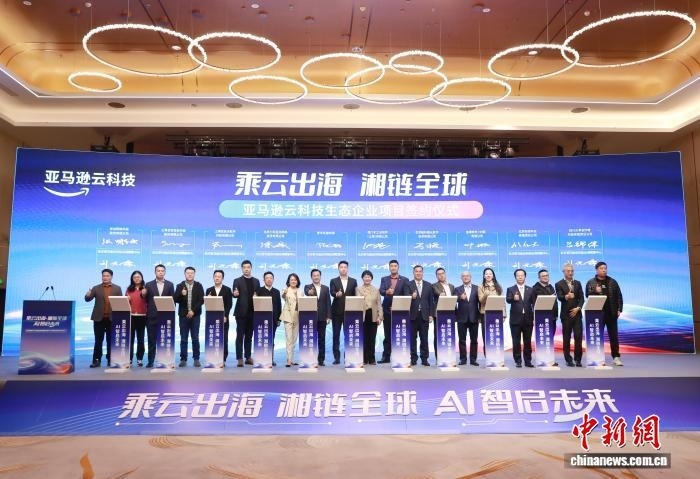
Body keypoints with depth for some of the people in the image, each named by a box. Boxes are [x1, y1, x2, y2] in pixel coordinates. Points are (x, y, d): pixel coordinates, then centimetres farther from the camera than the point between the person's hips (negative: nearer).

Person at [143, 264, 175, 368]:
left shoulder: (170, 285, 6)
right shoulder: (149, 284, 7)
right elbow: (146, 300, 7)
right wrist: (143, 294, -15)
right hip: (152, 316, 0)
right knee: (151, 340, 4)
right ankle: (150, 361, 10)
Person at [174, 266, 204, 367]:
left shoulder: (198, 285, 4)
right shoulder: (180, 286, 5)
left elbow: (201, 300, -3)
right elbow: (175, 299, -2)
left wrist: (193, 311, -12)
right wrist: (181, 294, -21)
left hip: (195, 315, -1)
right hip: (183, 315, 1)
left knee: (195, 338, 1)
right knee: (183, 339, 4)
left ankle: (196, 359, 7)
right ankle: (183, 359, 9)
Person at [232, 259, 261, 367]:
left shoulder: (256, 281, 13)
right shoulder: (237, 281, 2)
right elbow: (235, 294, -5)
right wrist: (235, 294, -27)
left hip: (252, 312, 4)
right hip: (241, 312, -4)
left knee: (249, 336, 10)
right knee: (240, 336, -2)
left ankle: (248, 357, 16)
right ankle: (240, 358, -1)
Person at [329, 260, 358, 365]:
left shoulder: (353, 281, 9)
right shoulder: (333, 281, 5)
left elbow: (355, 296, 8)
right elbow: (332, 292, -11)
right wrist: (336, 294, -35)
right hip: (337, 312, -1)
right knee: (336, 335, 1)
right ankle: (336, 357, 6)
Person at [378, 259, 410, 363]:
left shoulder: (404, 280, 5)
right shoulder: (384, 279, 10)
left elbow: (407, 295, -1)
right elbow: (381, 291, -6)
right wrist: (387, 292, -28)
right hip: (387, 310, 2)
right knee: (387, 335, 5)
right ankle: (386, 357, 10)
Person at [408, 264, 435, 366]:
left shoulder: (428, 285, 11)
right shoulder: (408, 285, 3)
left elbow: (431, 301, 9)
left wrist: (431, 315, 2)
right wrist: (411, 297, -22)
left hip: (424, 315, 2)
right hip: (412, 315, -2)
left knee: (424, 339, 3)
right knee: (412, 338, 3)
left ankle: (424, 359, 9)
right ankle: (413, 358, 10)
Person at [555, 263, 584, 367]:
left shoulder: (578, 283, 13)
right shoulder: (559, 284, -1)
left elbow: (581, 298, 8)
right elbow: (559, 298, -14)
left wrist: (578, 308, -8)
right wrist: (567, 296, -36)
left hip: (577, 314, 3)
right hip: (566, 315, -3)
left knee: (579, 337, -1)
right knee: (566, 338, 1)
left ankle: (578, 359, 9)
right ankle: (568, 360, 9)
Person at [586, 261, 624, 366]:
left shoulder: (612, 282, 8)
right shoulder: (591, 282, 3)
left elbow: (619, 296, 6)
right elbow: (588, 295, -5)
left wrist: (619, 309, -1)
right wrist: (595, 291, -22)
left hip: (611, 313, 1)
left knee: (613, 335, 4)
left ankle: (616, 357, 9)